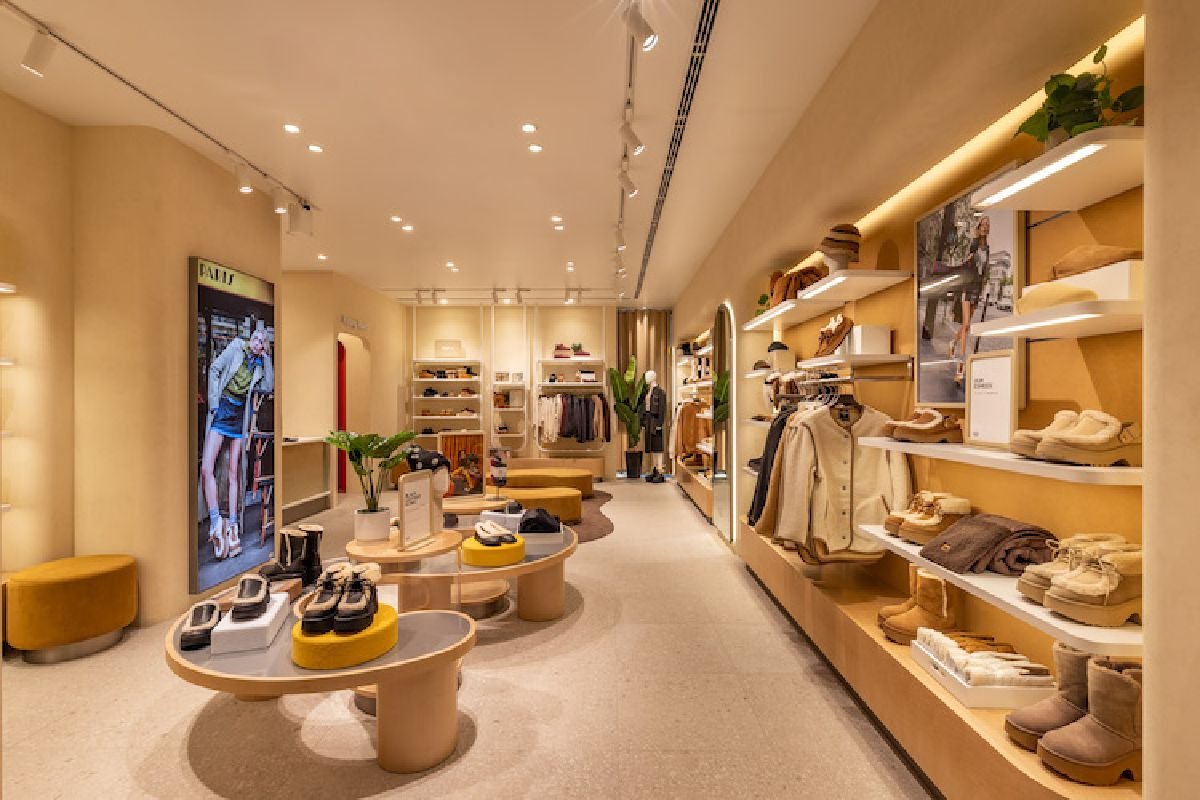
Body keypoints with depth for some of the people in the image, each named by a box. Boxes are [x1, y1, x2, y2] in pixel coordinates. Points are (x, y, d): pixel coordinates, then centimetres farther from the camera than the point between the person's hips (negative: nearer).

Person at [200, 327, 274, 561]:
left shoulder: (259, 365, 14)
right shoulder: (236, 346, 4)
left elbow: (268, 387, 0)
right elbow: (214, 369, -3)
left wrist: (266, 358, 2)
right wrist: (214, 403, -10)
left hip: (240, 414, 3)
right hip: (222, 409, -3)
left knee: (234, 472, 3)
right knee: (206, 468, -16)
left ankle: (232, 527, 5)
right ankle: (216, 521, -15)